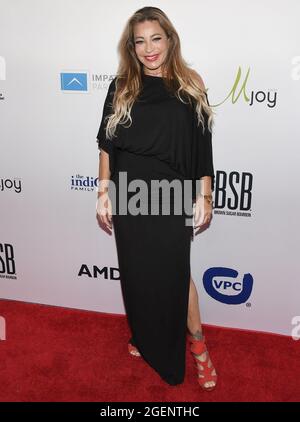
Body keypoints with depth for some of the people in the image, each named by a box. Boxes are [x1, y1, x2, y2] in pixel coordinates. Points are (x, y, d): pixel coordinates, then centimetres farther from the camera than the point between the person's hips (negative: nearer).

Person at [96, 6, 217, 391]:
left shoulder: (190, 88, 3)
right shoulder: (121, 88, 5)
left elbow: (203, 149, 2)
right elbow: (107, 145, 5)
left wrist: (204, 196, -2)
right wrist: (103, 193, 0)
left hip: (172, 196, -2)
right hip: (128, 194, 2)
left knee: (174, 272, 3)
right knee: (137, 270, 13)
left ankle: (196, 343, 25)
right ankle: (144, 335, 37)